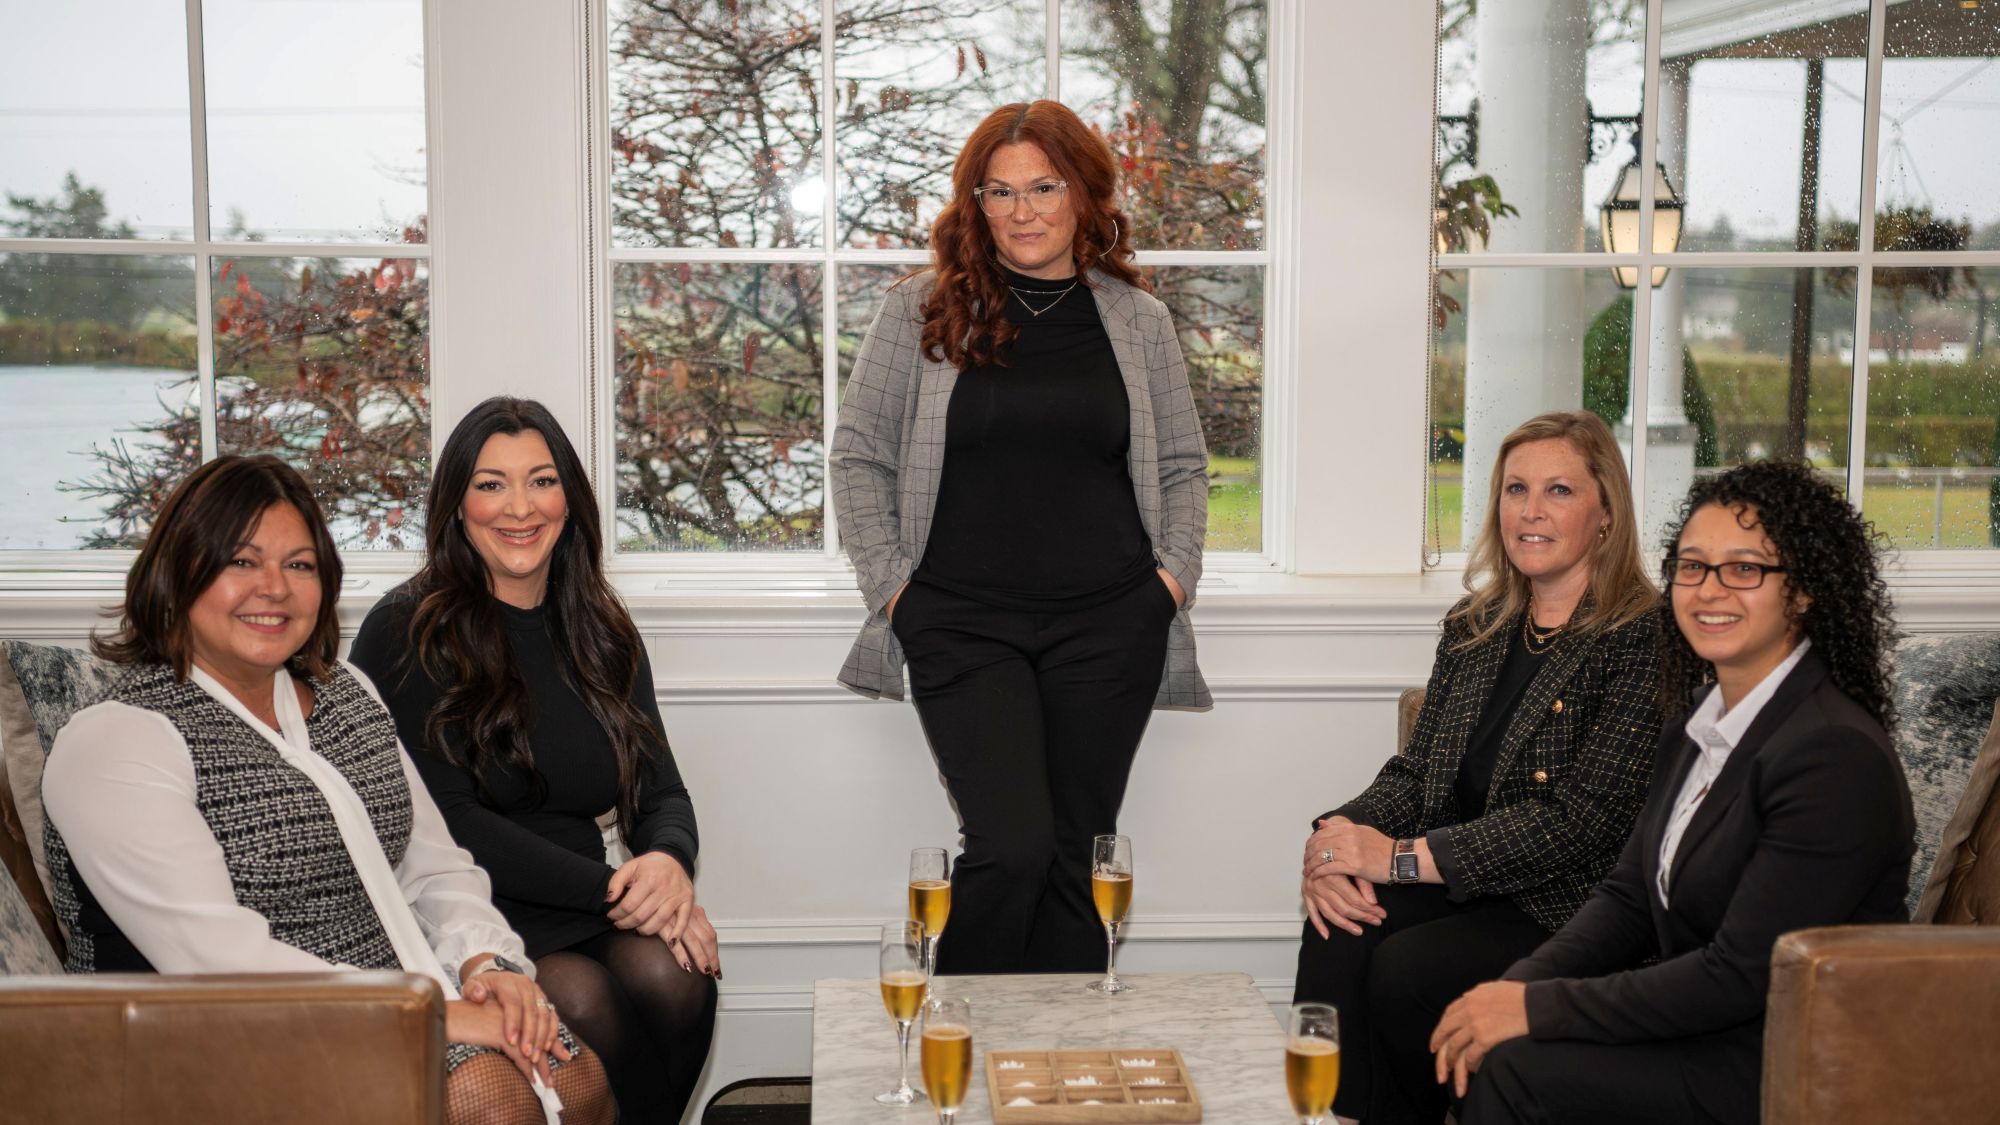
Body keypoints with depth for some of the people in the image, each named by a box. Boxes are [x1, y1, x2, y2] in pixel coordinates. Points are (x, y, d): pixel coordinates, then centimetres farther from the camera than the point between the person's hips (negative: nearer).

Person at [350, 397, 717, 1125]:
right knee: (583, 998, -32)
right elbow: (448, 823, -10)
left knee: (671, 975, -27)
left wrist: (669, 861, -13)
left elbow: (661, 793, 12)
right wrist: (609, 886, -16)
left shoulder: (603, 634, 14)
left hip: (585, 921, 4)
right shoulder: (406, 633, -3)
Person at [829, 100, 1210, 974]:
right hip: (961, 623, -2)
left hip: (1107, 623, 2)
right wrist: (890, 582, -1)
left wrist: (1174, 574, 5)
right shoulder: (922, 310, 3)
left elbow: (1182, 465, 18)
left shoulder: (1137, 319, 10)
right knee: (1012, 845, -13)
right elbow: (859, 453, 7)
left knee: (1076, 853, 6)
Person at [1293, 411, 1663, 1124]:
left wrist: (1402, 856, -19)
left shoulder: (1642, 638, -11)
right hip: (1456, 884, 6)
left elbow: (1582, 818, -18)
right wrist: (1340, 839, -11)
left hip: (1566, 905, -5)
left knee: (1405, 969, -28)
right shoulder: (1475, 625, 12)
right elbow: (1415, 770, 12)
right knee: (1338, 937, -23)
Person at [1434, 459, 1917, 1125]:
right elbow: (1630, 897, 9)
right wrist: (1518, 986, -9)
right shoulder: (1701, 720, 8)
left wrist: (1539, 1007, -21)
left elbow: (1741, 976, -23)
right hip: (1703, 1019, 8)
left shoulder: (1835, 756, -21)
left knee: (1513, 1069, -20)